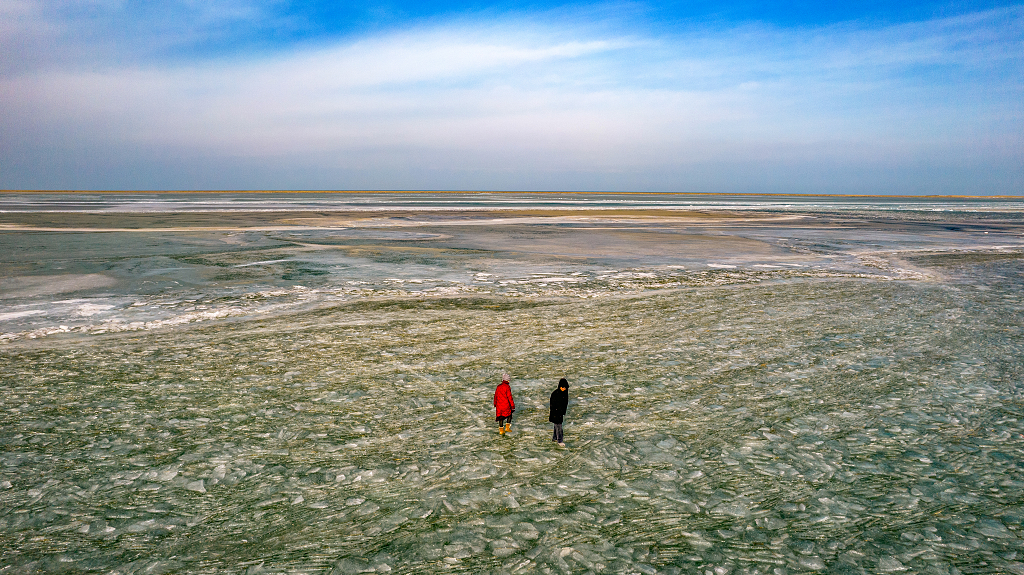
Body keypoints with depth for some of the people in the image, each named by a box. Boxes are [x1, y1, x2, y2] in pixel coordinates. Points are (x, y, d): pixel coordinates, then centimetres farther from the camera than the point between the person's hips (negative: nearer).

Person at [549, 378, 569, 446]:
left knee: (558, 425, 20)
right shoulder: (554, 394, -24)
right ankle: (559, 441, 14)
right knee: (558, 426, 1)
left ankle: (554, 438, 36)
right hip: (556, 412, -7)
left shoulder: (565, 392, -4)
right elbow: (552, 405, -18)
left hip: (561, 412, 7)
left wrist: (564, 411, 17)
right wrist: (551, 415, -15)